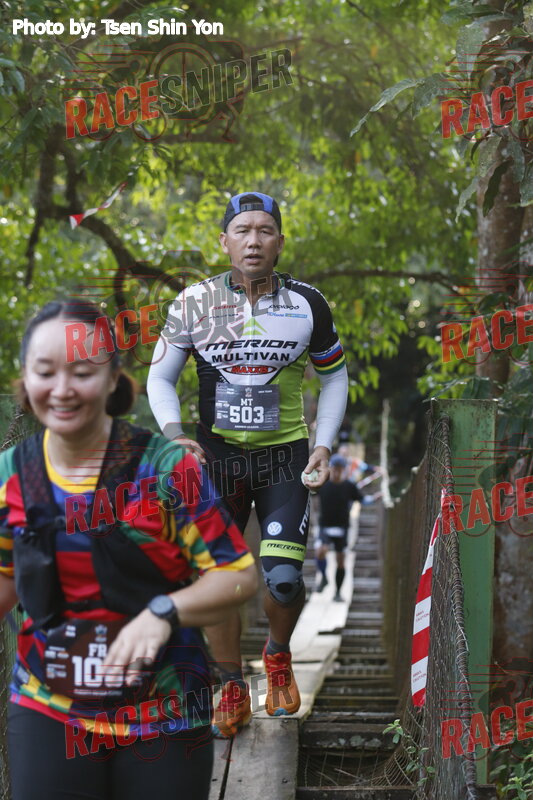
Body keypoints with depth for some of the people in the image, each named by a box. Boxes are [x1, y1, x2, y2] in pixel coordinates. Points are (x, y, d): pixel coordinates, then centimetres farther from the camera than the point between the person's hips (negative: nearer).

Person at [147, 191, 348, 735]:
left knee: (284, 579, -10)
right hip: (217, 455, 1)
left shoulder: (307, 304, -4)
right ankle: (233, 689, 18)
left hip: (285, 455, 0)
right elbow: (160, 376, 4)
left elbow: (334, 377, 9)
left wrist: (324, 446, -1)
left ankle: (278, 654, 23)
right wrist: (176, 436, -13)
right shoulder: (194, 303, -6)